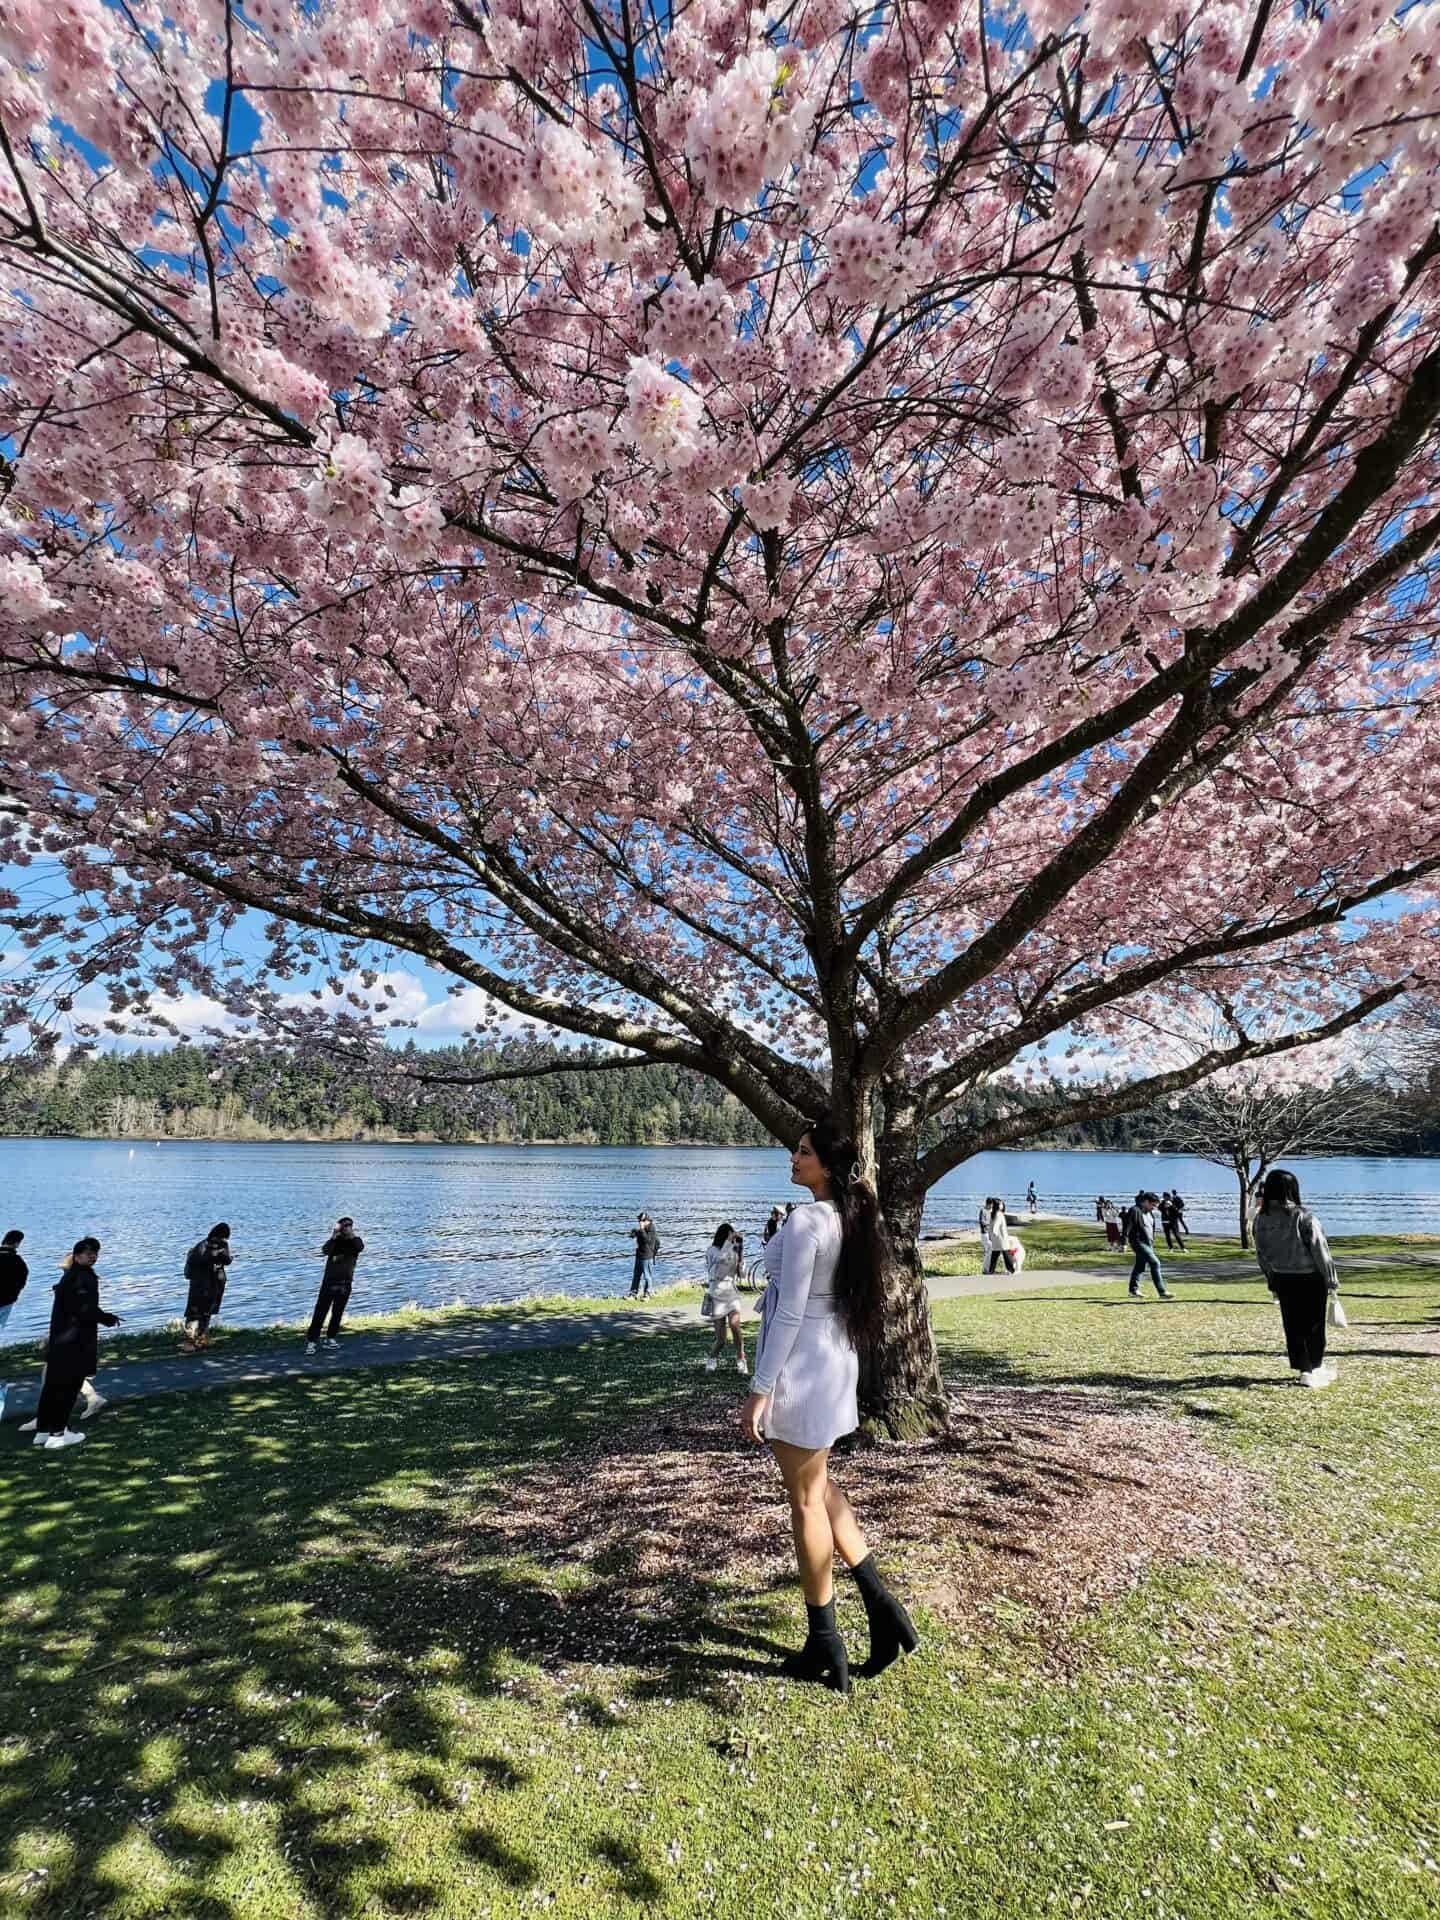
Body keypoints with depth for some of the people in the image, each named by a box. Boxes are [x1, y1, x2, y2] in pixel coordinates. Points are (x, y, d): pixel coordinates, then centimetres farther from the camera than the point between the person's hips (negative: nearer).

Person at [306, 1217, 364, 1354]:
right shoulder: (335, 1240, 0)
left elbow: (360, 1248, -24)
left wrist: (351, 1234, -31)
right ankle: (311, 1341, -4)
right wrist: (334, 1235, -30)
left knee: (338, 1313, 8)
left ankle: (330, 1338, 19)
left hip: (345, 1283, 2)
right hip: (329, 1282, -1)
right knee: (320, 1312, -6)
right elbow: (325, 1251, -22)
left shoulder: (355, 1241, 1)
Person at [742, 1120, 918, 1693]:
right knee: (817, 1485, 24)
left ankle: (824, 1646, 23)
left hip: (802, 1366, -9)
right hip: (836, 1359, 9)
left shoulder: (805, 1220, -22)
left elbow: (789, 1313, -22)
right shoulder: (850, 1218, 4)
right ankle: (880, 1604, 26)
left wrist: (759, 1389, -17)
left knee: (806, 1500, 8)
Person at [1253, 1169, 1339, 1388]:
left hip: (1282, 1280, 4)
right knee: (1314, 1325, 13)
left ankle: (1304, 1369, 17)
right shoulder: (1303, 1216, -20)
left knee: (1293, 1327, 12)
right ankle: (1315, 1367, 24)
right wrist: (1331, 1280, -2)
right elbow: (1319, 1251, -14)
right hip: (1310, 1279, -3)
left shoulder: (1261, 1218, -4)